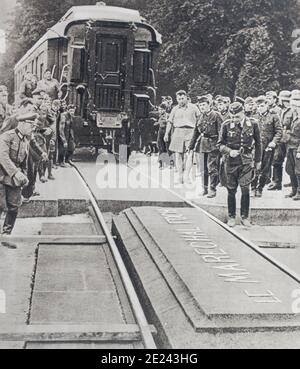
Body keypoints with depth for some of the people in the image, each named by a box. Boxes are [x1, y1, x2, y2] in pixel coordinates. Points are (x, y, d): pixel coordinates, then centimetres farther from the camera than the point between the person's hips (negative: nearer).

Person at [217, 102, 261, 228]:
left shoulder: (253, 124, -2)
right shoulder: (226, 125, -5)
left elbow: (257, 143, 10)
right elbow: (220, 144, 3)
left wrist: (258, 160, 13)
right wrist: (229, 151, -16)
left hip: (246, 161, 0)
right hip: (231, 161, 0)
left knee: (245, 189, -5)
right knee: (231, 190, 7)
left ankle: (245, 217, 8)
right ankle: (232, 217, 20)